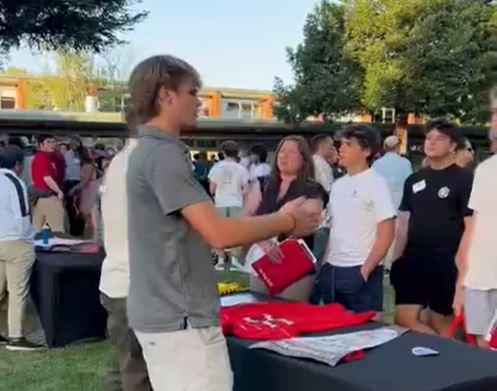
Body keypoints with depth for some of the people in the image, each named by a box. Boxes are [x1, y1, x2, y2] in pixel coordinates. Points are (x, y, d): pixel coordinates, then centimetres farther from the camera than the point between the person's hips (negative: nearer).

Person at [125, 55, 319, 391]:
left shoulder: (150, 151, 14)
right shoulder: (162, 154, -18)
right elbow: (219, 233, -24)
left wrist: (271, 225, 10)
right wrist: (286, 222, -9)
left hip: (164, 313, 10)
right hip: (181, 318, -10)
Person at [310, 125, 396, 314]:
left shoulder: (376, 183, -8)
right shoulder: (338, 185, 11)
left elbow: (386, 234, -12)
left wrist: (365, 271, -15)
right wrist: (325, 264, 10)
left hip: (359, 271, -7)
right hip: (332, 270, 7)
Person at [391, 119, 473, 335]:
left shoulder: (464, 179, -5)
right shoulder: (414, 180, 12)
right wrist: (396, 259, 7)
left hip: (447, 263, -5)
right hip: (413, 260, 5)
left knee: (441, 325, 4)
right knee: (404, 320, 1)